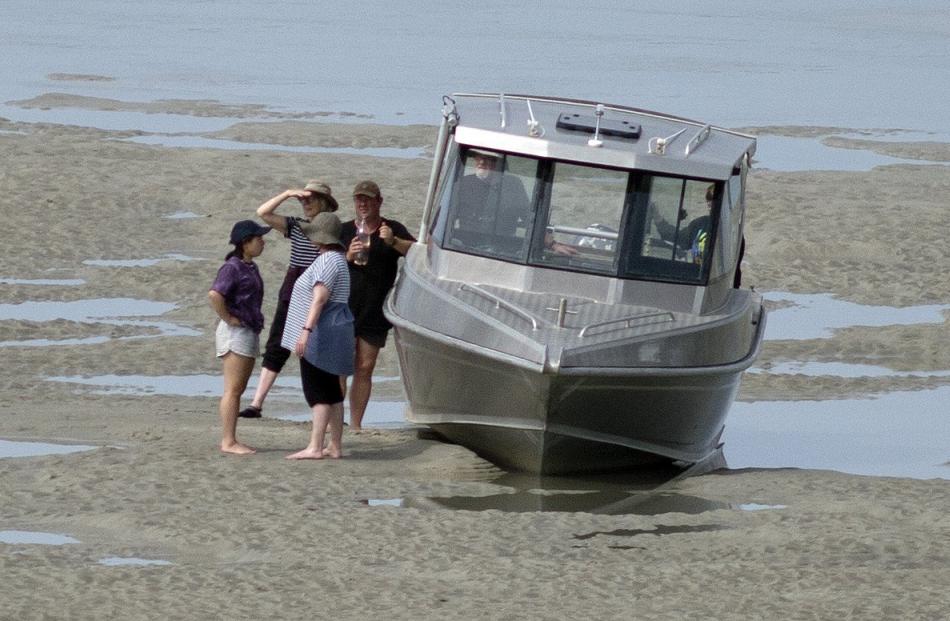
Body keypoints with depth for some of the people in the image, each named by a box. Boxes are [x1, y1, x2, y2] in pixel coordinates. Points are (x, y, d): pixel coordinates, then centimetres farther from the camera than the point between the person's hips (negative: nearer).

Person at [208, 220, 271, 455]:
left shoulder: (250, 267, 15)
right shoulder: (232, 268, -15)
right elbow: (214, 295, -29)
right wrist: (227, 318, -19)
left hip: (249, 333, 10)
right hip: (236, 332, -10)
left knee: (238, 390, 11)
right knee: (233, 390, -8)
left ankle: (231, 441, 14)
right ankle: (228, 441, -8)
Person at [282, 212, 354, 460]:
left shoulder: (328, 261, -16)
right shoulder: (336, 259, 18)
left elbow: (320, 298, -26)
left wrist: (306, 330, -31)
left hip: (322, 332, -11)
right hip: (332, 333, 11)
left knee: (318, 391, -11)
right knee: (331, 390, 11)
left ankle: (315, 447, -13)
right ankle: (335, 446, 13)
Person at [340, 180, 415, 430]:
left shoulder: (393, 230, 7)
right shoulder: (343, 231, 8)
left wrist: (393, 241, -26)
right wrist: (348, 257, -14)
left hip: (375, 313, 1)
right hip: (344, 309, -1)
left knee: (365, 369, 4)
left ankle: (356, 424, 10)